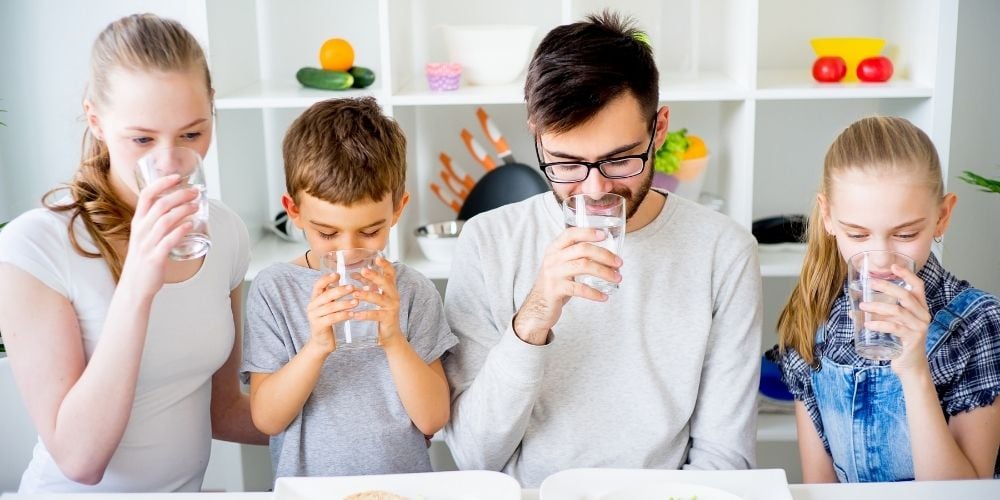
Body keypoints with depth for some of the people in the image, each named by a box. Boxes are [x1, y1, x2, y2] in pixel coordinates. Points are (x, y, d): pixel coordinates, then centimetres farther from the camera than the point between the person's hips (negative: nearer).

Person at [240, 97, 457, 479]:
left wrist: (393, 340, -17)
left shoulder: (413, 292, -1)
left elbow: (432, 419, -4)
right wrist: (316, 347, -18)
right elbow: (266, 419, -4)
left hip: (403, 487, 0)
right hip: (305, 489, 0)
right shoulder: (274, 290, -2)